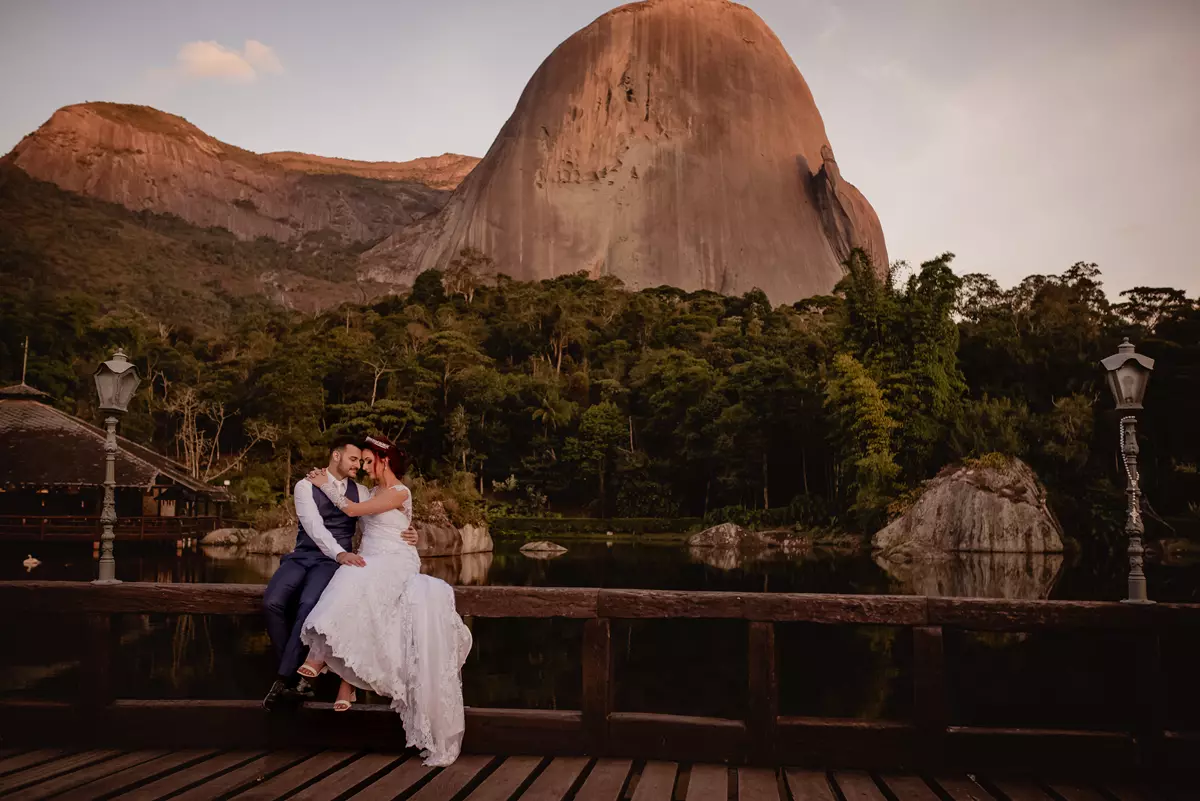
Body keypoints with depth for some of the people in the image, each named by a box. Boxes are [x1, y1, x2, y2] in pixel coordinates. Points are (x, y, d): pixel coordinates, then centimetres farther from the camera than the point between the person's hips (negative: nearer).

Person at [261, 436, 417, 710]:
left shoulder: (360, 492, 12)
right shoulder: (306, 485, 1)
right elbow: (314, 525, -15)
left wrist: (407, 534, -13)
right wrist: (340, 553, -31)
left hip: (334, 561, 0)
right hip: (303, 555, 0)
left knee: (309, 604, -31)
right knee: (272, 602, -27)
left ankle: (285, 680, -21)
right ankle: (296, 672, -8)